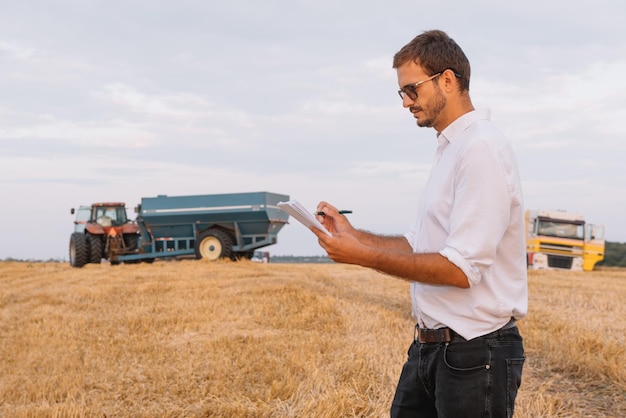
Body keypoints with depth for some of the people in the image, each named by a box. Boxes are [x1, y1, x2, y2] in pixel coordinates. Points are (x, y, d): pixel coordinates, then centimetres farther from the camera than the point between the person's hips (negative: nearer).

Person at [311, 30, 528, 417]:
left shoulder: (482, 149, -17)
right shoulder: (451, 149, 14)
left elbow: (460, 268, -23)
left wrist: (363, 255, -19)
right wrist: (354, 235, 5)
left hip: (476, 353, -9)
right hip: (429, 348, 9)